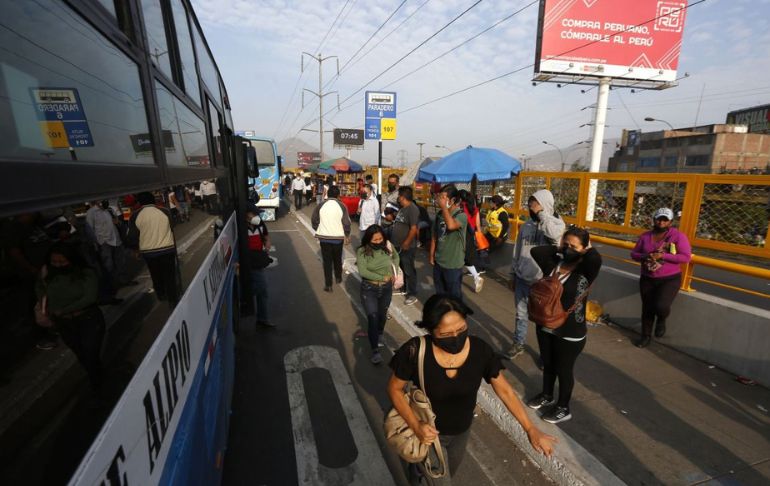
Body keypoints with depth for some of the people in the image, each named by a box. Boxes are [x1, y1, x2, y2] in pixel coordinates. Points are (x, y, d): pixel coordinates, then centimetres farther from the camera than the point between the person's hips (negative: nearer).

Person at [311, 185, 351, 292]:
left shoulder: (321, 206, -4)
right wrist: (347, 235, 6)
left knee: (327, 261, 6)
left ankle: (328, 285, 5)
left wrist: (319, 231, 16)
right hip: (338, 237, 0)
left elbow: (314, 220, 1)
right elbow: (346, 222, -8)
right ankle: (338, 278, 38)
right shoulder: (341, 206, -7)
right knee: (337, 259, 20)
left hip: (324, 237, 0)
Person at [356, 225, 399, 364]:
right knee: (372, 318, -6)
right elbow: (363, 271, -25)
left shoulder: (388, 247, -8)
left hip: (386, 288, 3)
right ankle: (375, 350, 6)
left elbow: (396, 257, 14)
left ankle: (380, 335, 51)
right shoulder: (362, 251, -16)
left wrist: (393, 272, 3)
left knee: (382, 315, 21)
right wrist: (382, 277, -22)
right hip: (369, 289, -3)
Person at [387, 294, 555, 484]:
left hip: (461, 433, 4)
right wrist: (415, 425, -25)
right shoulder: (415, 352, -31)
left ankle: (419, 468, 59)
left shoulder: (480, 350, -23)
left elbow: (505, 390, -10)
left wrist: (530, 429, -13)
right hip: (428, 433, -4)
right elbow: (394, 389, -16)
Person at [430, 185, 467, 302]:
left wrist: (445, 207, -29)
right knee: (440, 293, 21)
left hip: (453, 264, -6)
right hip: (438, 261, 6)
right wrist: (431, 255, 12)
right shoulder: (440, 214, 3)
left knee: (454, 295, 8)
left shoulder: (461, 215, -17)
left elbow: (451, 225, -40)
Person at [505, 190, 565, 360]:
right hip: (522, 278, 4)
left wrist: (541, 212, -25)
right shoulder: (526, 225, 5)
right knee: (521, 314, 17)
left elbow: (555, 234, -36)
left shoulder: (556, 222, -9)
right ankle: (518, 344, 34)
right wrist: (513, 273, 13)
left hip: (542, 281, -4)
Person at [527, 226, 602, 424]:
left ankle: (563, 408, 37)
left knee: (564, 370, 14)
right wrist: (557, 248, -6)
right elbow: (535, 251, -10)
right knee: (547, 364, 24)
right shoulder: (554, 263, -2)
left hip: (570, 333, -5)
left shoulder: (585, 271, -16)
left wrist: (589, 248, -16)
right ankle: (546, 396, 48)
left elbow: (596, 259, -36)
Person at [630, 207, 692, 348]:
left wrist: (663, 256, -23)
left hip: (670, 279, -3)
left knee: (661, 306, -21)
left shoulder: (678, 235, -8)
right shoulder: (645, 236, 3)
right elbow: (634, 253, 6)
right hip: (647, 279, 4)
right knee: (647, 309, 11)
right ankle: (646, 335, 29)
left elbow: (686, 257, -13)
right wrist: (644, 256, -15)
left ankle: (661, 320, 16)